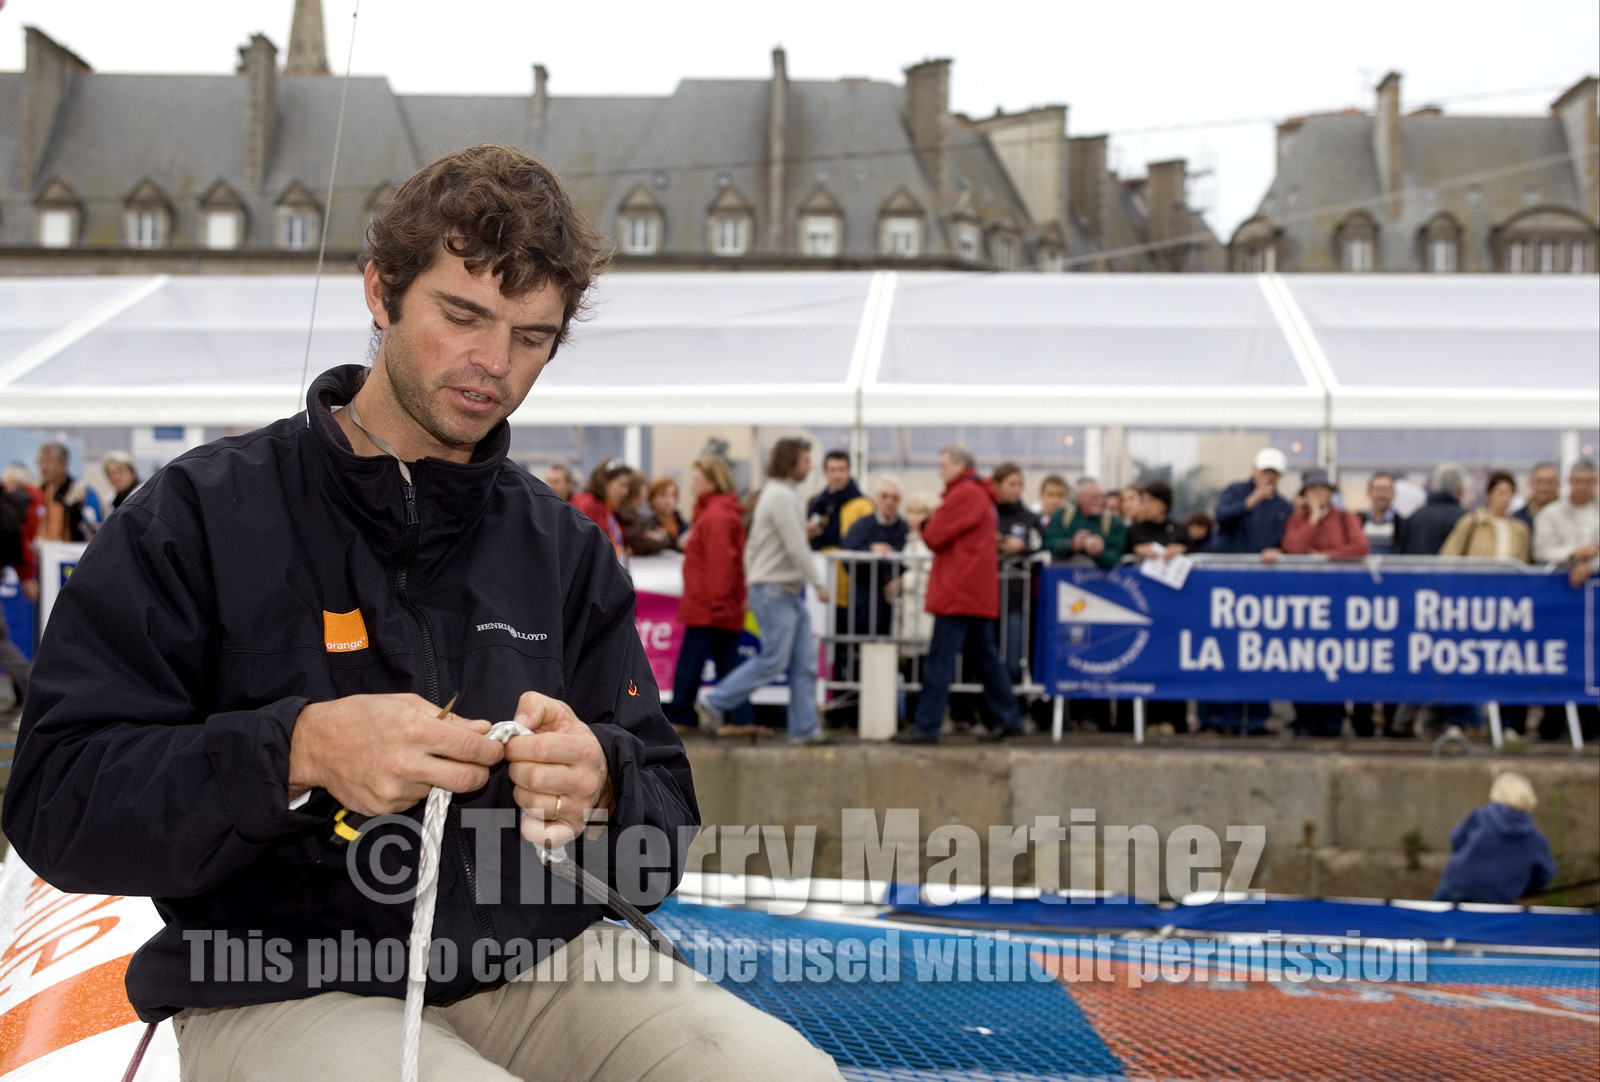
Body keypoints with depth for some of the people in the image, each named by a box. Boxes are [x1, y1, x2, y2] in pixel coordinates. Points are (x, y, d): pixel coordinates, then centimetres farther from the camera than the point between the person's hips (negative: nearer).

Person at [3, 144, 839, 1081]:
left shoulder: (566, 547, 11)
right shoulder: (204, 513, 0)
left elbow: (667, 833, 9)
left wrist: (601, 786, -16)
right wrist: (296, 751, -23)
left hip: (538, 965, 4)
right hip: (280, 991, -4)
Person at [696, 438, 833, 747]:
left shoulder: (782, 493, 18)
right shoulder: (781, 496, -15)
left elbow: (753, 545, 20)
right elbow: (796, 548, -18)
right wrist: (820, 583, -13)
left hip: (788, 591, 10)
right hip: (775, 591, -10)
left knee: (804, 662, 6)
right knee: (772, 661, -7)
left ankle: (805, 729, 8)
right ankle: (714, 702, 1)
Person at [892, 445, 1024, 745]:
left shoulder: (963, 494, -12)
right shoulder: (983, 495, 20)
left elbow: (935, 536, -14)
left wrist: (927, 524, 6)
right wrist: (932, 526, 8)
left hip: (959, 590, -10)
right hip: (981, 593, 10)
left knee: (940, 659, -8)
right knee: (986, 655, 14)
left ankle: (926, 726, -8)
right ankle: (1007, 717, 16)